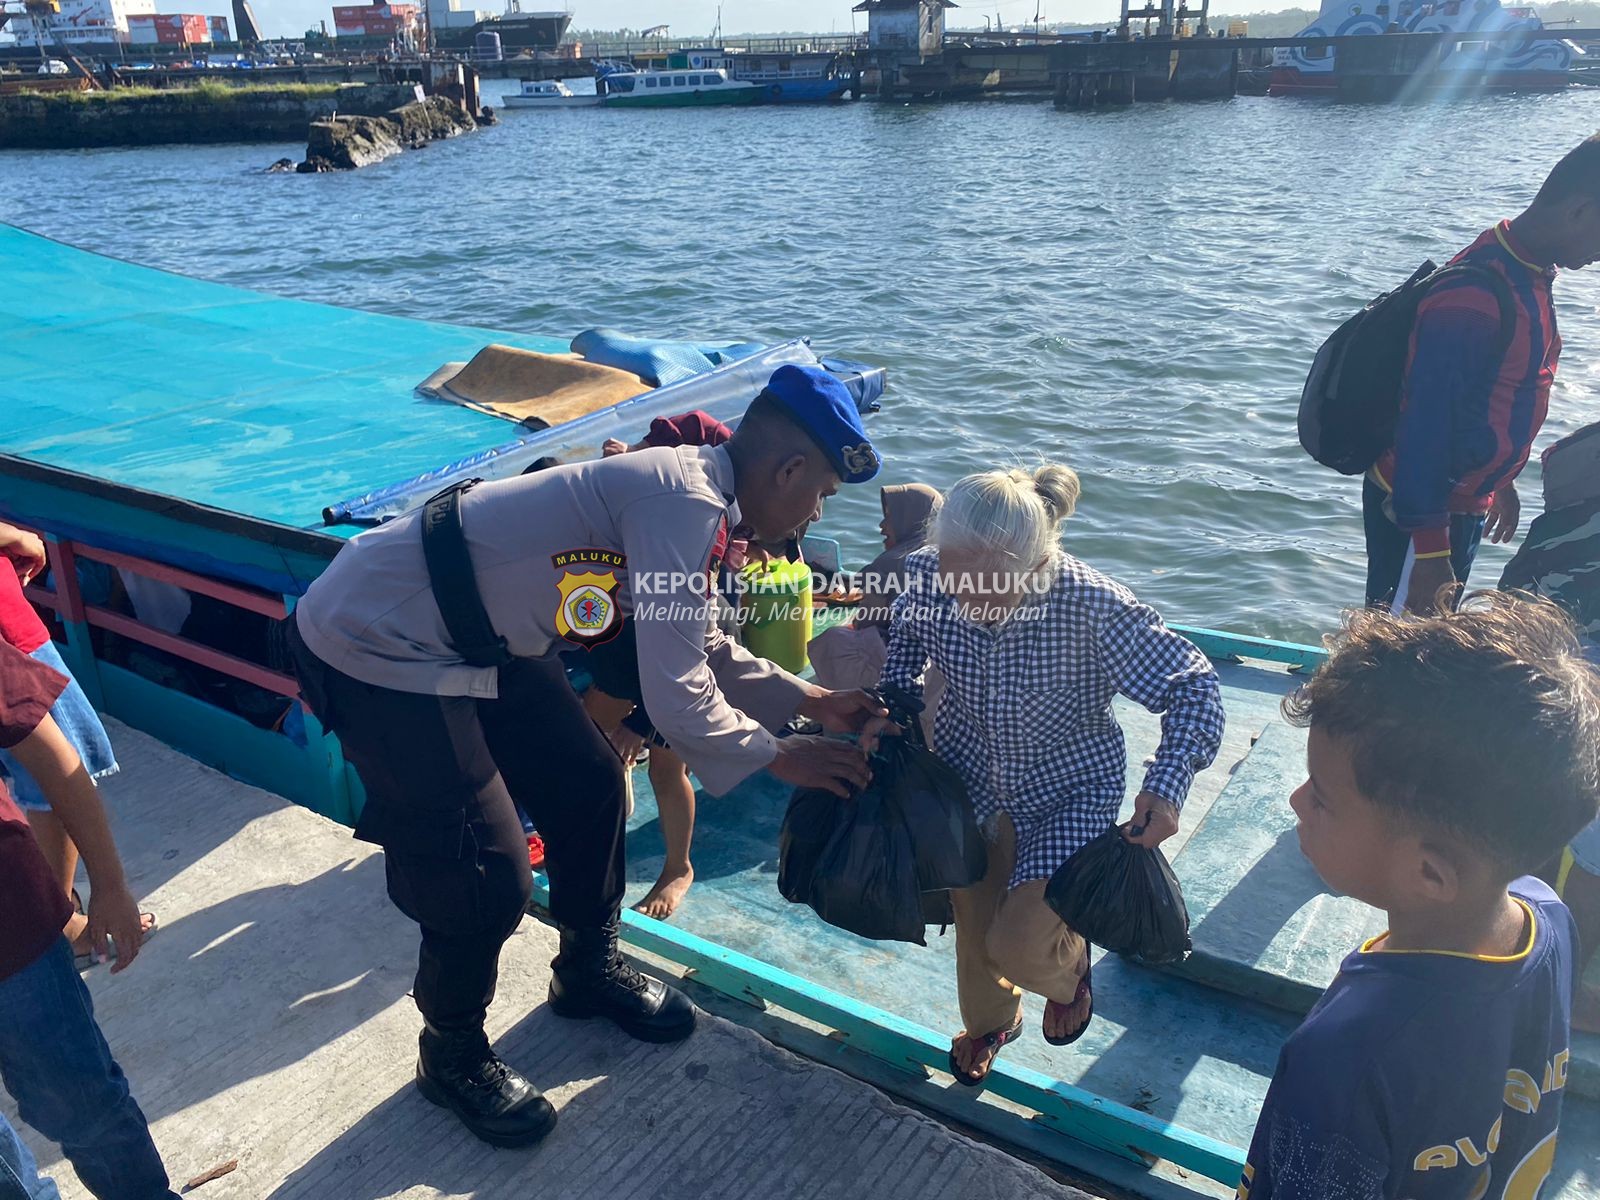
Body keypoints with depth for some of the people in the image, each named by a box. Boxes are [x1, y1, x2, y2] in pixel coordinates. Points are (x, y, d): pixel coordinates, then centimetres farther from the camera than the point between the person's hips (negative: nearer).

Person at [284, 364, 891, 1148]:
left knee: (587, 783, 15)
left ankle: (589, 973, 38)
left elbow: (695, 646, 17)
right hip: (377, 647, -10)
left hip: (477, 635, 10)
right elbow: (675, 697, -27)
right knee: (484, 878, -4)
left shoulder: (686, 486, 4)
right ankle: (452, 1057, 25)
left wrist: (806, 699, 12)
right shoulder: (684, 503, -26)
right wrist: (778, 757, -11)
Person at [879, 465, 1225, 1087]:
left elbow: (1193, 683, -20)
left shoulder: (1093, 607, -36)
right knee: (974, 918, 17)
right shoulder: (927, 574, -26)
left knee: (1020, 945, -9)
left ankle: (1068, 970, 32)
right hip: (968, 768, 4)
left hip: (1069, 786, -3)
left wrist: (1167, 783, -32)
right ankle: (990, 1020, 52)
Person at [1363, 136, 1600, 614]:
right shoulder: (1471, 296, -25)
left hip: (1465, 498, 10)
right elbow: (1426, 422, -27)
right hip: (1415, 509, -10)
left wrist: (1498, 480, 25)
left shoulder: (1530, 277, 6)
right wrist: (1429, 548, -26)